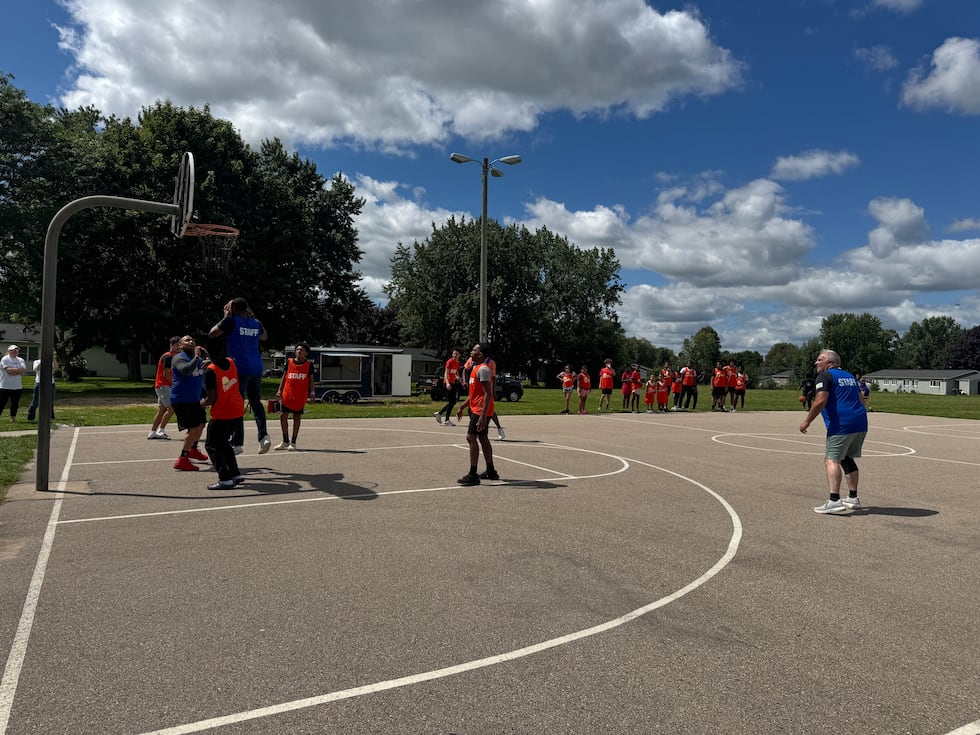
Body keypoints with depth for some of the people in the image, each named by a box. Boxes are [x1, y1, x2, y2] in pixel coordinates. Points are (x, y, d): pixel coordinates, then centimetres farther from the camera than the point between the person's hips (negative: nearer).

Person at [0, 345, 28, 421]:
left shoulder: (21, 360, 12)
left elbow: (24, 370, -4)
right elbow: (9, 370, -18)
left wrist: (13, 370, -13)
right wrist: (19, 370, -7)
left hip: (17, 387, 5)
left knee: (15, 404, 9)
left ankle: (13, 418, 18)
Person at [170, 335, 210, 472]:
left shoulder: (197, 358, 12)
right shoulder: (179, 358, -14)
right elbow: (186, 370, -33)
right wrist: (196, 357, -28)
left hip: (195, 398, 10)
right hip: (182, 399, -10)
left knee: (201, 424, 24)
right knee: (194, 428, -18)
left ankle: (193, 450, 46)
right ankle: (182, 460, -14)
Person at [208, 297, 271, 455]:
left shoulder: (232, 321, -7)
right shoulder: (256, 323, 10)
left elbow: (211, 334, 0)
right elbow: (264, 337, 31)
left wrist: (225, 318, 8)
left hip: (240, 369, -5)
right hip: (256, 369, 5)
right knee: (256, 402, 14)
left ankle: (237, 443, 4)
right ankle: (263, 435, -3)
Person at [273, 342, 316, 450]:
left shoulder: (309, 364, 1)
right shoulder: (289, 362, 5)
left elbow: (311, 380, 3)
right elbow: (284, 377, 10)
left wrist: (312, 392, -10)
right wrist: (279, 390, 1)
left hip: (300, 396, -2)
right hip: (287, 394, 2)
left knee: (296, 417, 3)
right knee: (283, 416, 2)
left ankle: (293, 442, 12)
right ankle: (285, 441, 18)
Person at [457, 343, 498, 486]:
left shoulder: (483, 369, -17)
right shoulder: (476, 368, 15)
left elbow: (488, 394, -24)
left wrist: (482, 416, -29)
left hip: (481, 410, -10)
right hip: (476, 409, 10)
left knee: (471, 437, -11)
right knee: (483, 439, 15)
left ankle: (473, 475, -9)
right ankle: (491, 471, 24)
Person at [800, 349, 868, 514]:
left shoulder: (825, 376, -3)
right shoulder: (849, 376, 23)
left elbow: (821, 401, -16)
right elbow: (861, 400, 26)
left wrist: (807, 421, -11)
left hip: (841, 425, -9)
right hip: (860, 423, 9)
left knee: (832, 459, -11)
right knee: (847, 459, 20)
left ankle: (834, 501, -23)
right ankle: (853, 499, 25)